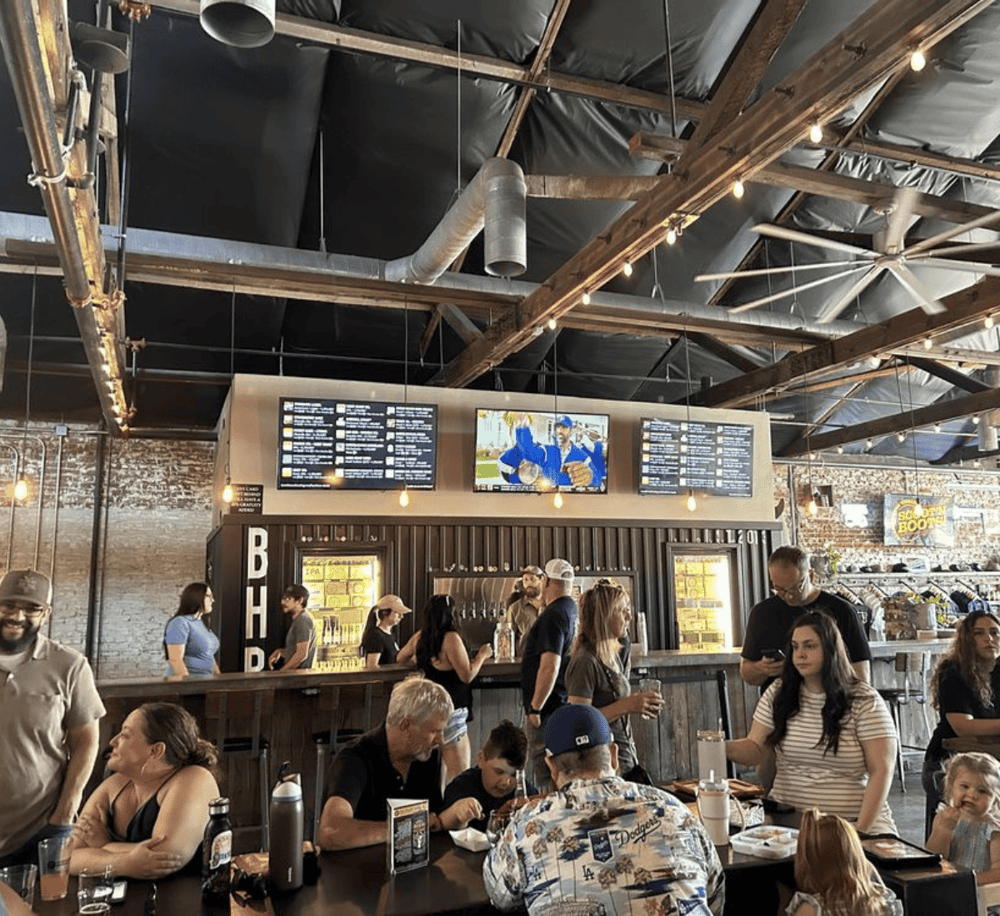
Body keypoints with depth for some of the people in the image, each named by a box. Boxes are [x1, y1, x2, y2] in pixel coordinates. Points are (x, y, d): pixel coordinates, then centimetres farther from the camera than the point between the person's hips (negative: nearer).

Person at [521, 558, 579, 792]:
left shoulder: (552, 616, -19)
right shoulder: (573, 610, 10)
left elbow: (549, 666, -26)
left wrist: (535, 708, -20)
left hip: (547, 710, -10)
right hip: (565, 707, 10)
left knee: (545, 776, -2)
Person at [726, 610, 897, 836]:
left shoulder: (864, 701, -3)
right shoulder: (777, 694, 7)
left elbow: (881, 771, -5)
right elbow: (755, 749, 6)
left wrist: (861, 830, -14)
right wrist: (725, 748, -17)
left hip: (851, 821, -1)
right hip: (787, 821, 1)